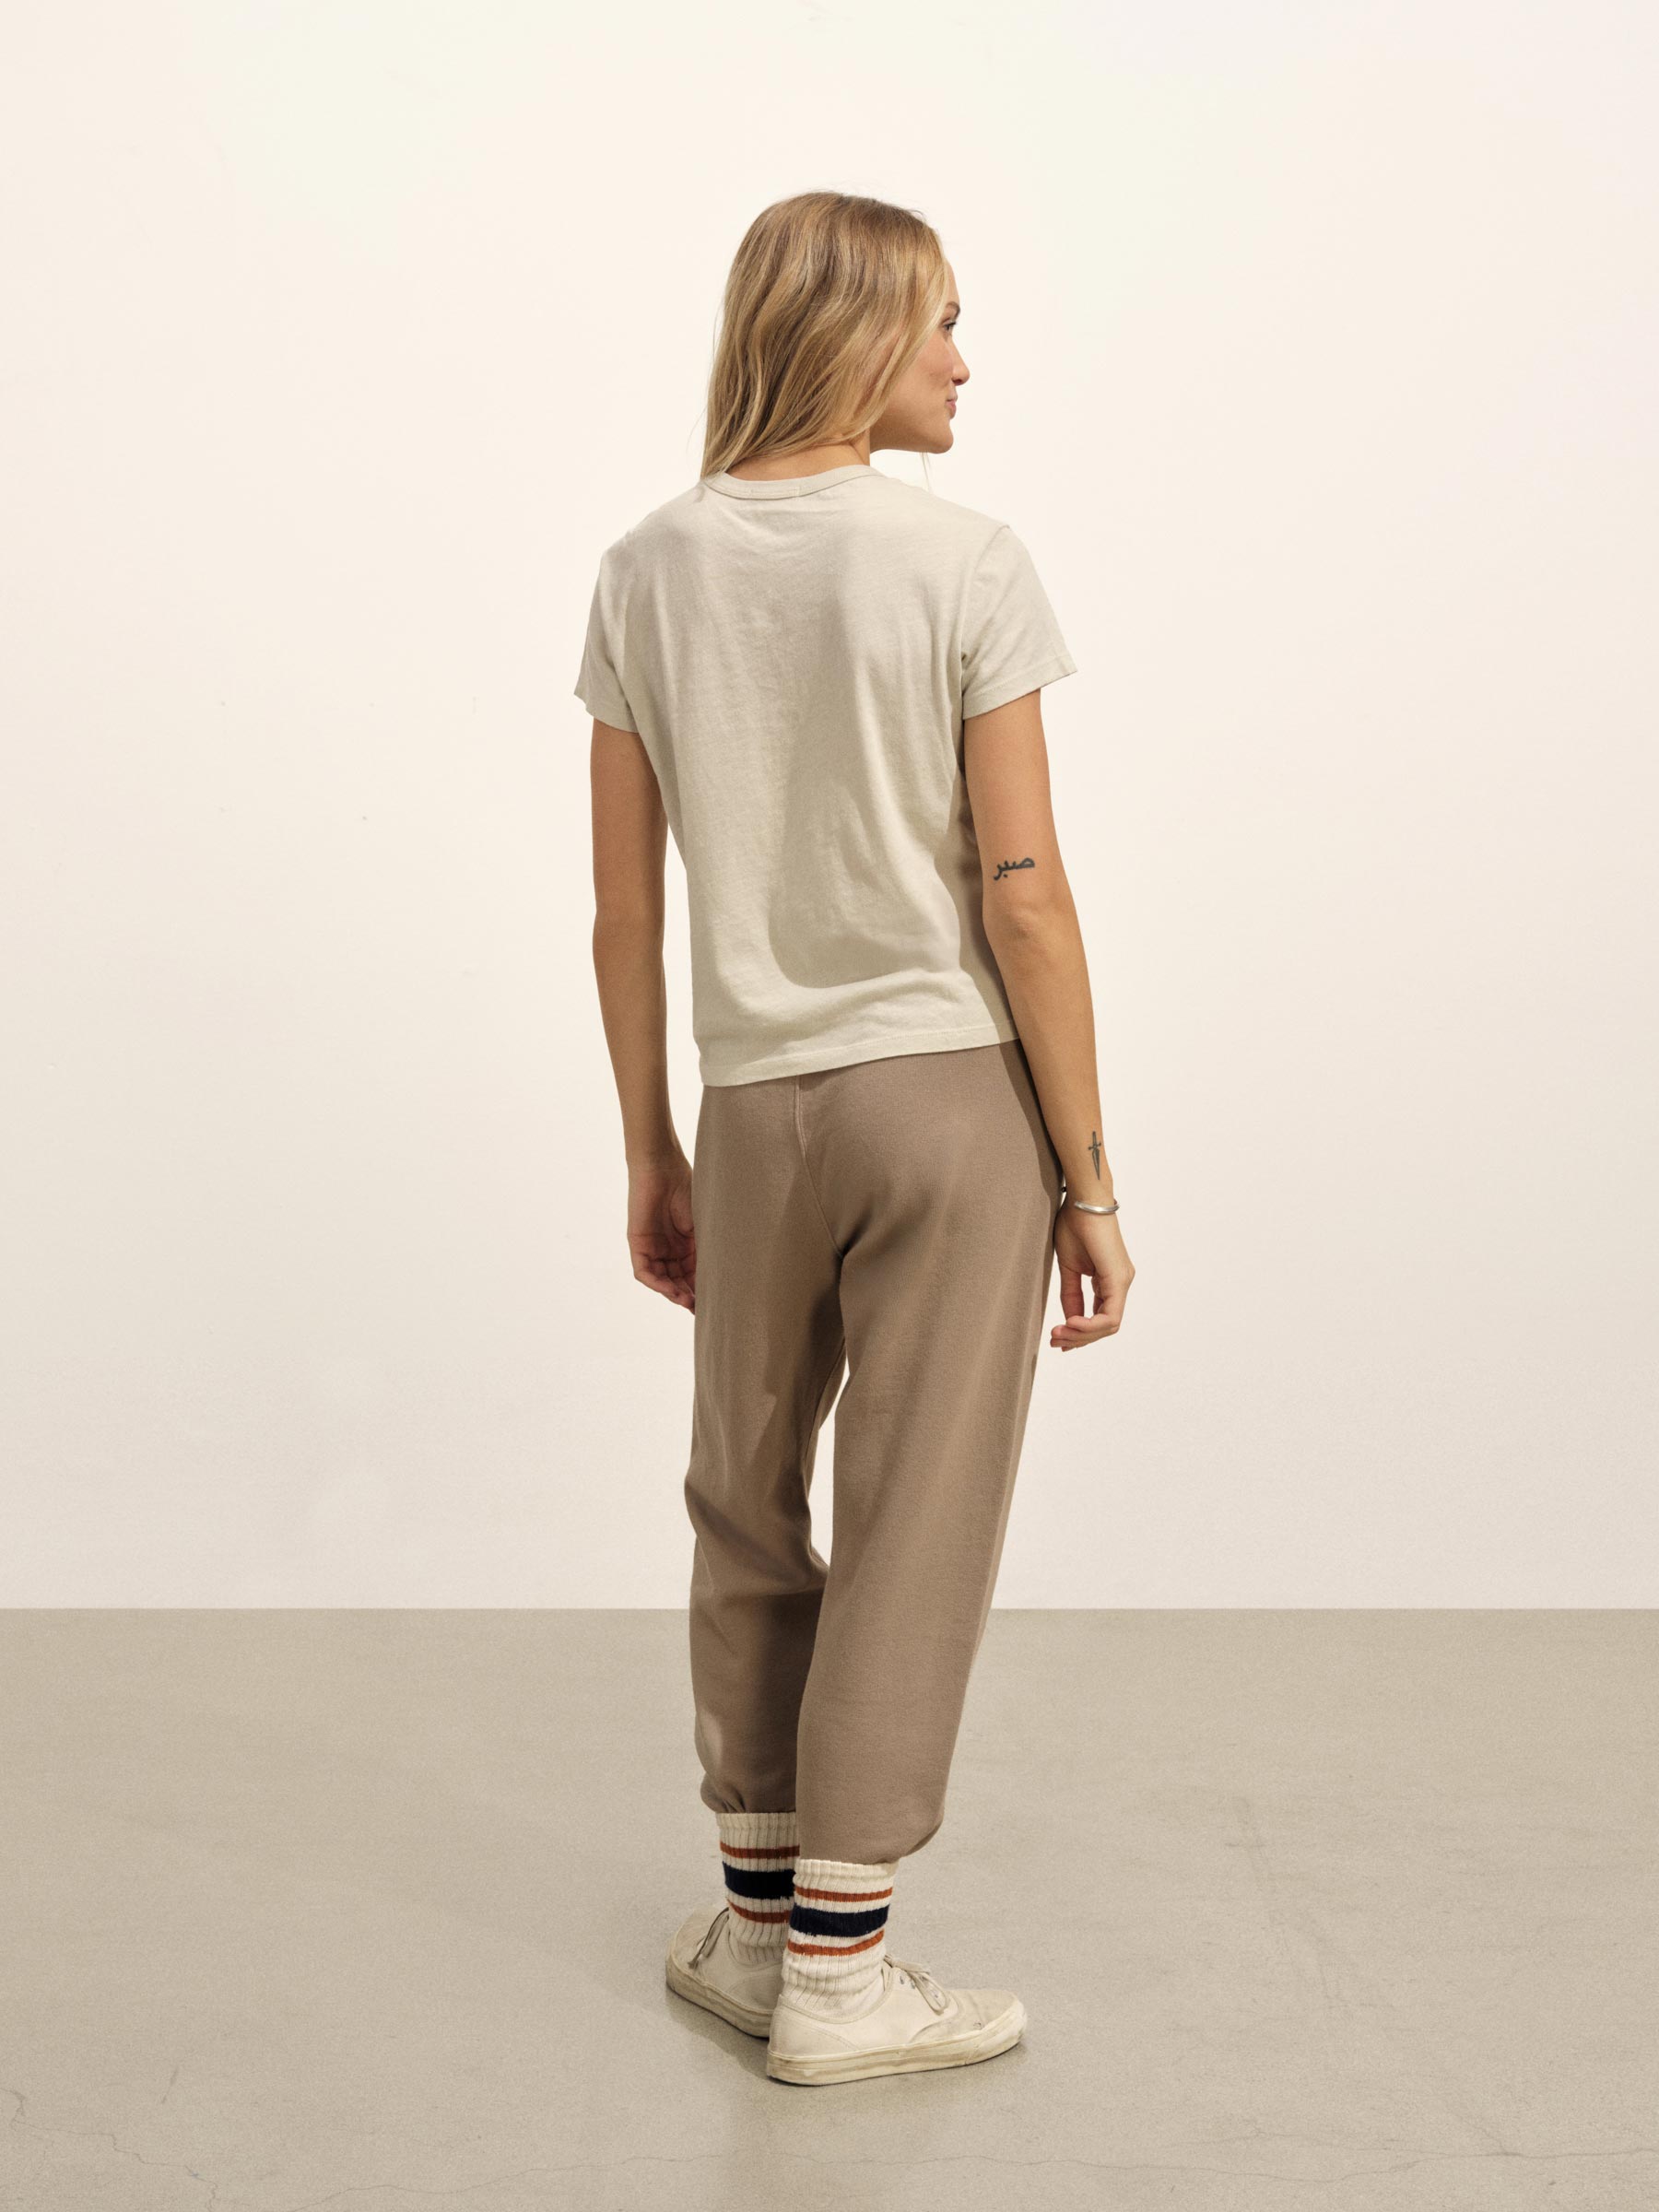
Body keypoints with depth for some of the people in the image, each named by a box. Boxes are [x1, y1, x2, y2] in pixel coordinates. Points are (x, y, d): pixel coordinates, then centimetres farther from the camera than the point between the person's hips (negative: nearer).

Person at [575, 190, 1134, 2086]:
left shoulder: (647, 574, 2)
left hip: (758, 1108, 4)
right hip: (952, 1085, -3)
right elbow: (1025, 894, -12)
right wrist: (1087, 1175, -4)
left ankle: (758, 1919, 28)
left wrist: (649, 1155, 13)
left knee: (748, 1517, 19)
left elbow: (623, 909, 3)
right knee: (914, 1525, 5)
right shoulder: (963, 567, -9)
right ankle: (835, 1973, 12)